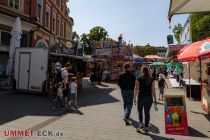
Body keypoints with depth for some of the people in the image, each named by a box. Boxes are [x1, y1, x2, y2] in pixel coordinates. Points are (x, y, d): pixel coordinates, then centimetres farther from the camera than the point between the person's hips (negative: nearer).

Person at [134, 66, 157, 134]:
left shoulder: (139, 79, -6)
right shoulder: (151, 79, -1)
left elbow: (136, 89, -7)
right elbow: (153, 90, -2)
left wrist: (134, 98, 1)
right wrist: (155, 99, 5)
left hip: (141, 97, -1)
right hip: (149, 98, 2)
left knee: (140, 111, 21)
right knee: (147, 112, 10)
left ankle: (141, 124, 12)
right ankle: (146, 128, 16)